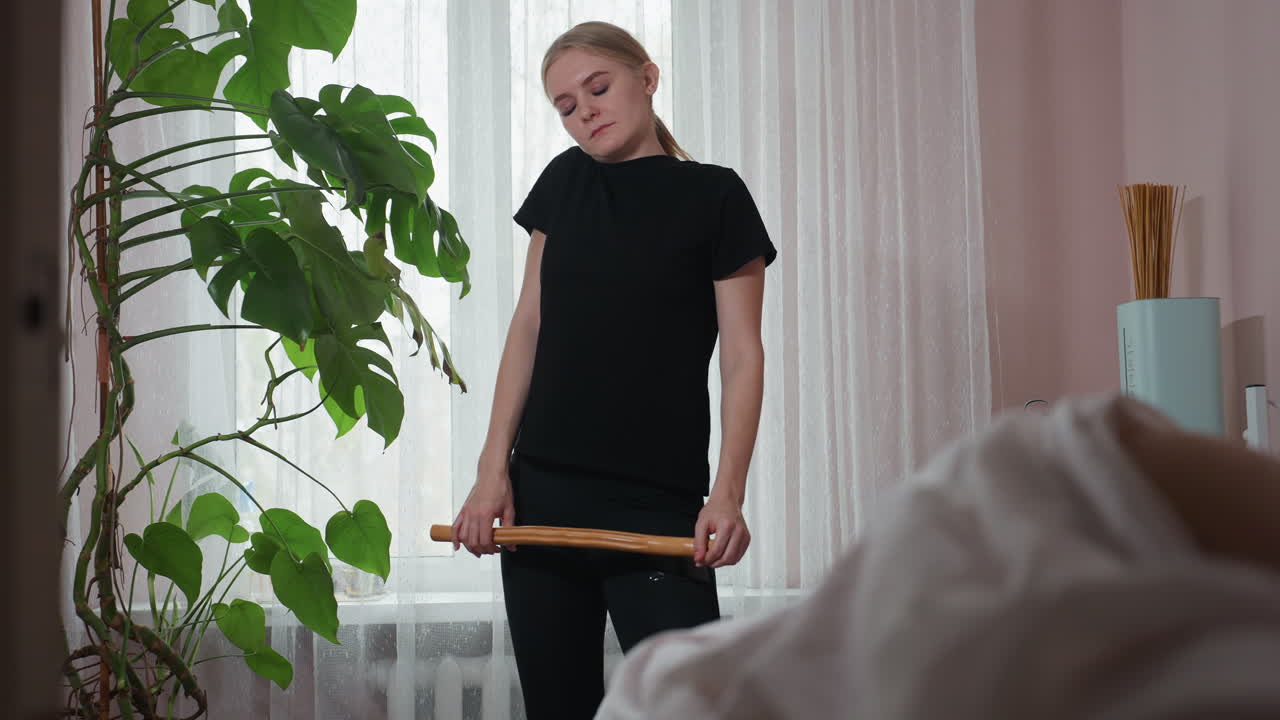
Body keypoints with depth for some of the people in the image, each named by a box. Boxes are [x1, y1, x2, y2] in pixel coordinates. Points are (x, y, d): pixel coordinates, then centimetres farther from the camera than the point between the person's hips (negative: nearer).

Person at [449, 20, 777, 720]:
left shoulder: (713, 196, 1)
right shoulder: (564, 182, 13)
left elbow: (742, 356, -3)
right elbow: (528, 328, 11)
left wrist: (727, 493, -15)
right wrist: (493, 469, 3)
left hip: (658, 506, -4)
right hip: (543, 493, 4)